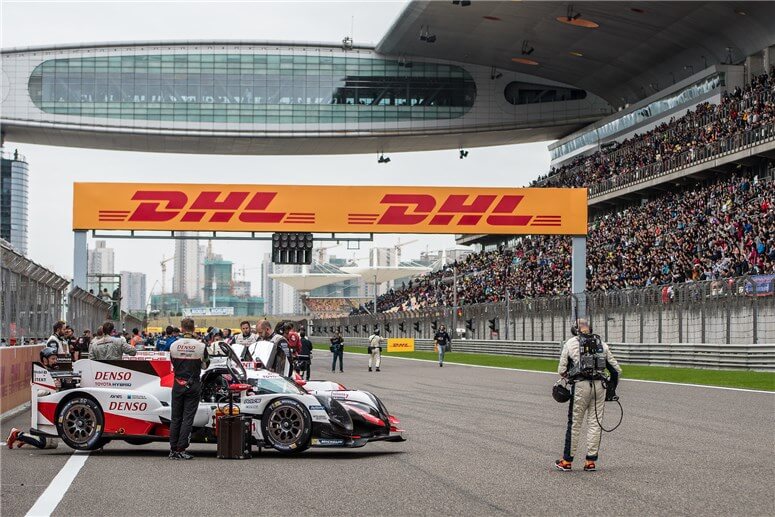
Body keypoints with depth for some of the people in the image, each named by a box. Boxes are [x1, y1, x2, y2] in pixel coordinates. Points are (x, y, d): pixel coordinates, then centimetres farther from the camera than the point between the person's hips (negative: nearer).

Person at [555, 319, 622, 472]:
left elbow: (561, 370, 5)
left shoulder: (570, 343, 7)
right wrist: (612, 389, 25)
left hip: (581, 386, -3)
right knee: (595, 423, 8)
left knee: (574, 423, 4)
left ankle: (567, 461, 9)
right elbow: (616, 369, 15)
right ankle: (591, 462, 9)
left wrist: (569, 376, 26)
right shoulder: (601, 343, 15)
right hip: (600, 385, 3)